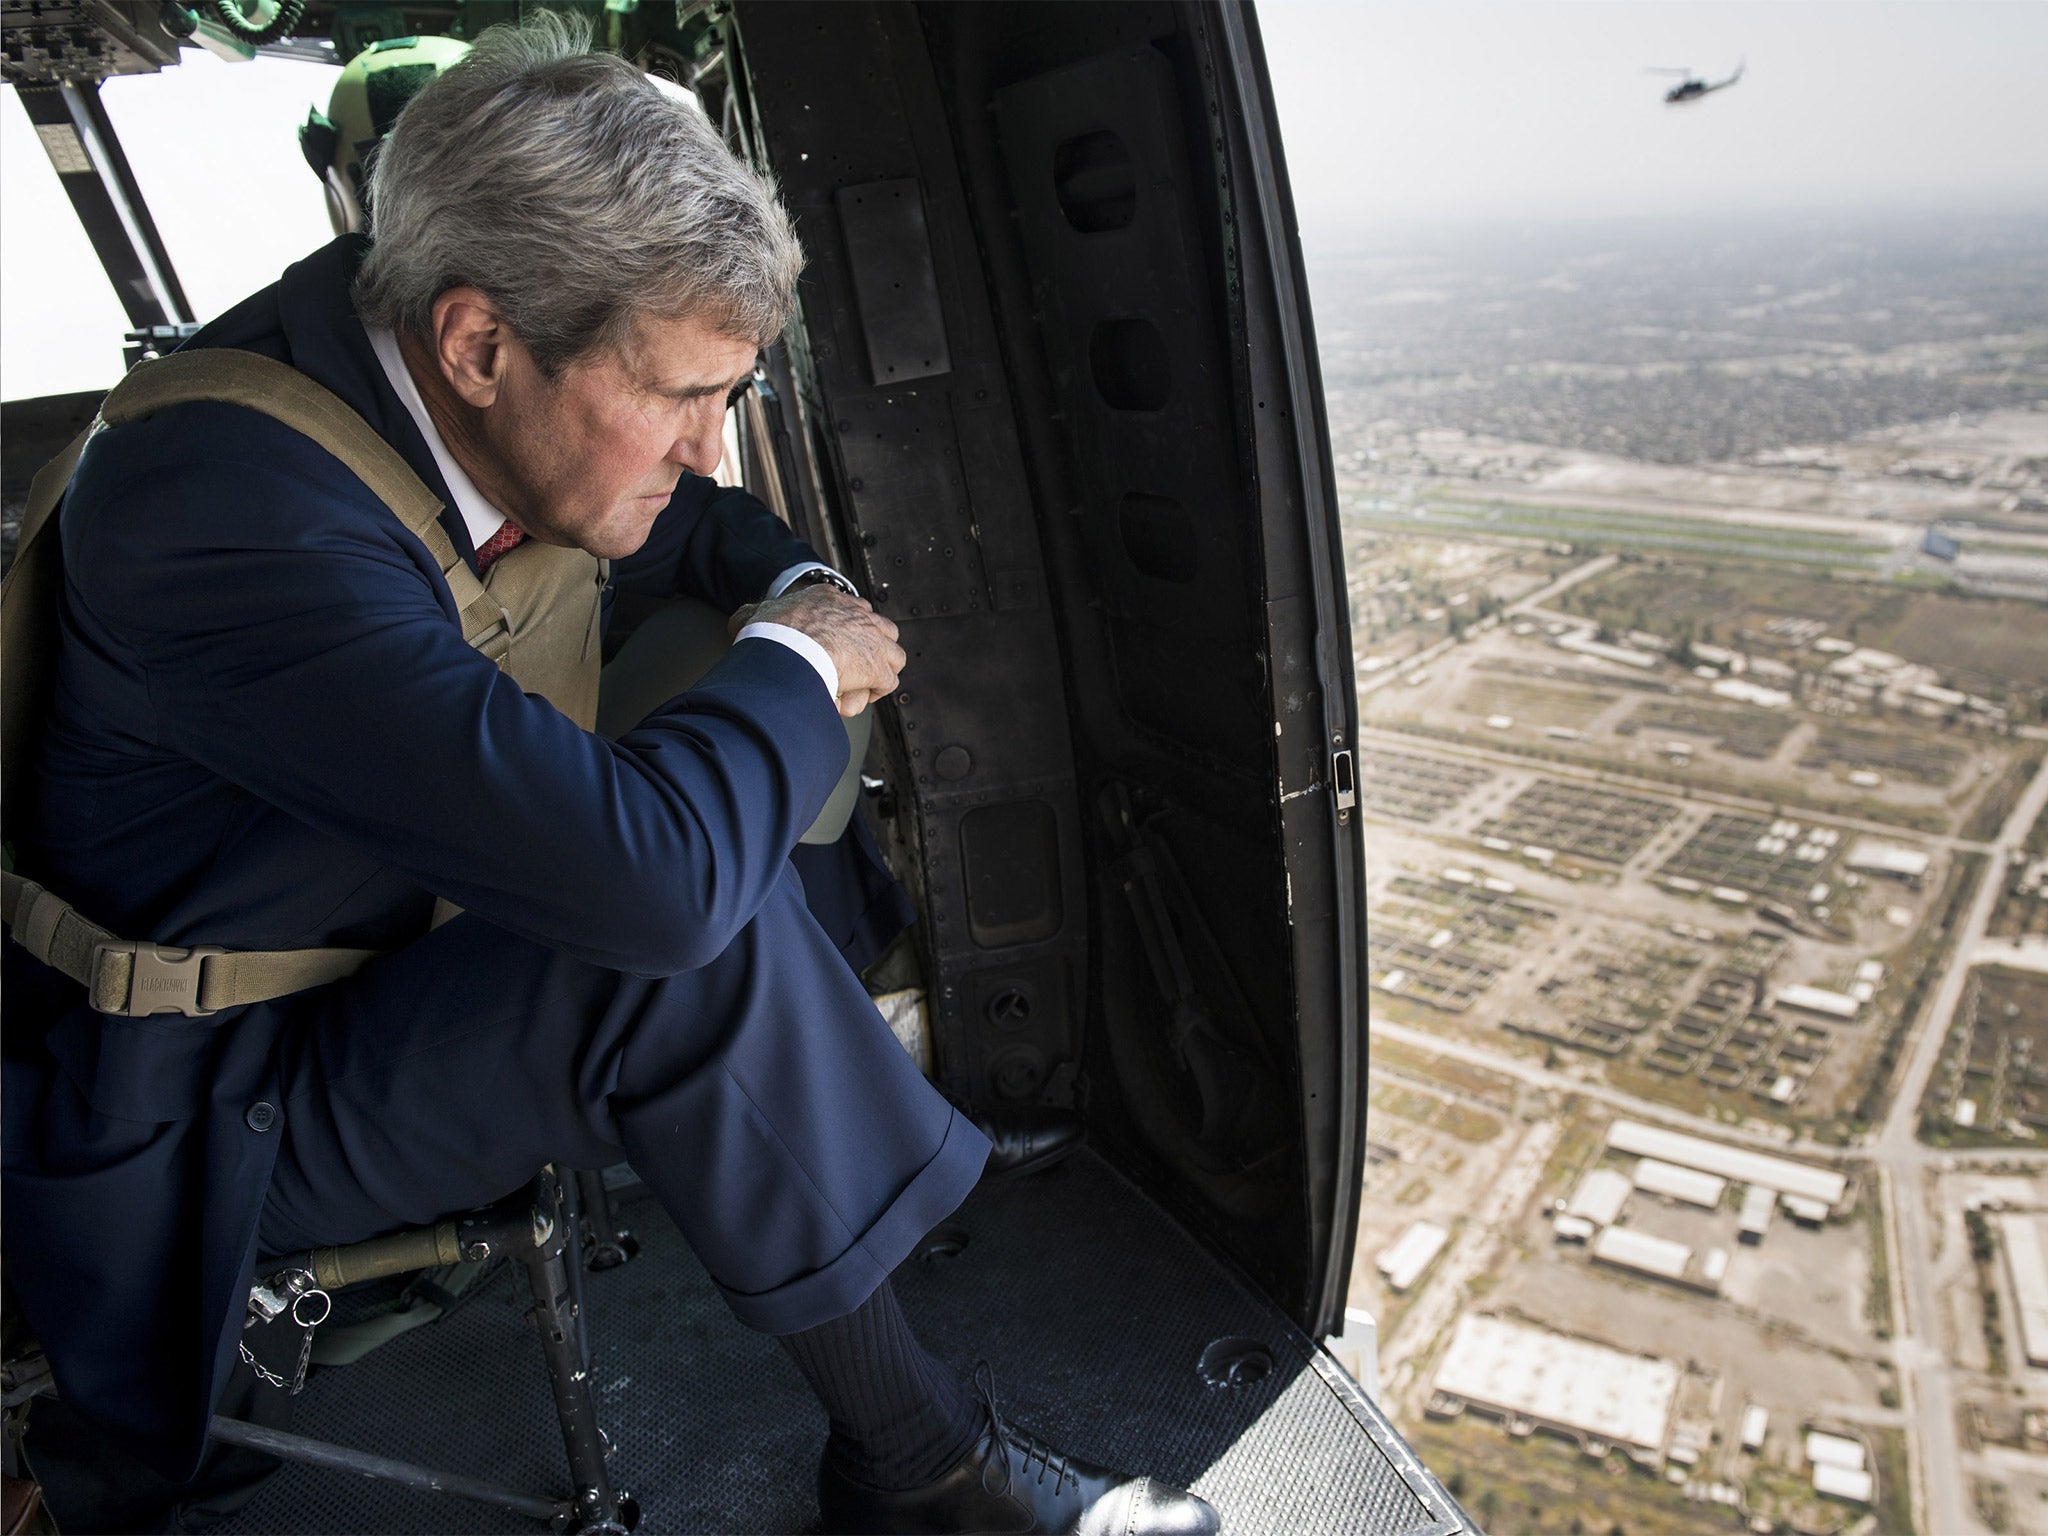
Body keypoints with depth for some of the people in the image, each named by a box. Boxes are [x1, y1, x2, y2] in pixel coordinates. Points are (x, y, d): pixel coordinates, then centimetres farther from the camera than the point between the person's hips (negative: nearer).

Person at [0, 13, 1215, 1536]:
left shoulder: (413, 369, -8)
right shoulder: (223, 502, -34)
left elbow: (680, 514, 13)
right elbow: (649, 871, -41)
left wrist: (798, 591, -7)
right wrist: (792, 665, -23)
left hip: (383, 947, 9)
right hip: (203, 1116, -8)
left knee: (761, 870, 0)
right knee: (710, 938, -29)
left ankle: (898, 1141, 19)